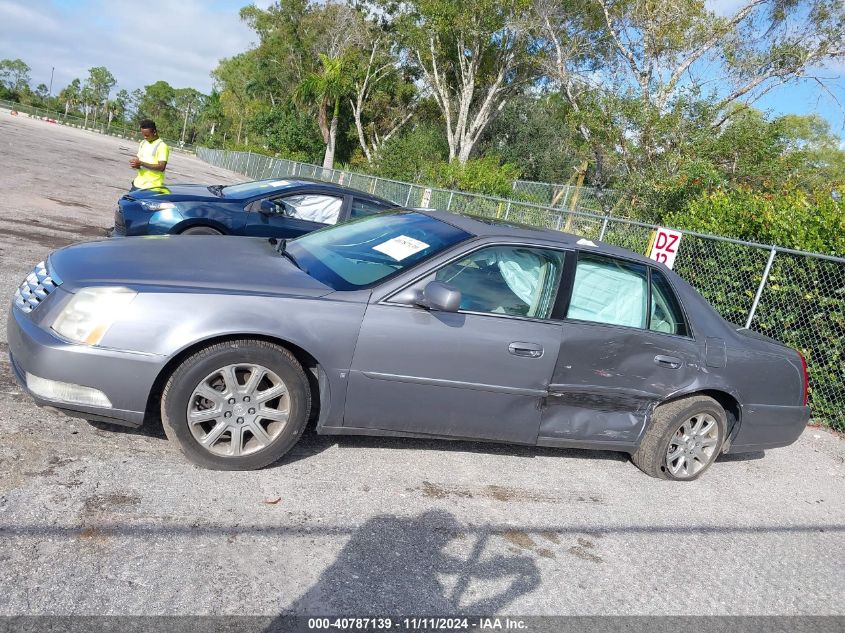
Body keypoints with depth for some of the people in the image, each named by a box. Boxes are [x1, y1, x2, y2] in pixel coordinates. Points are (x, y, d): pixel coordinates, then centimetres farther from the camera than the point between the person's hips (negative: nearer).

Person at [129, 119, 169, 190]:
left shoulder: (162, 146, -11)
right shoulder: (143, 143, 13)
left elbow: (161, 167, -19)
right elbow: (138, 158, 20)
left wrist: (141, 163, -21)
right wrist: (135, 164, -5)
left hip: (152, 187, -8)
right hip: (138, 184, 8)